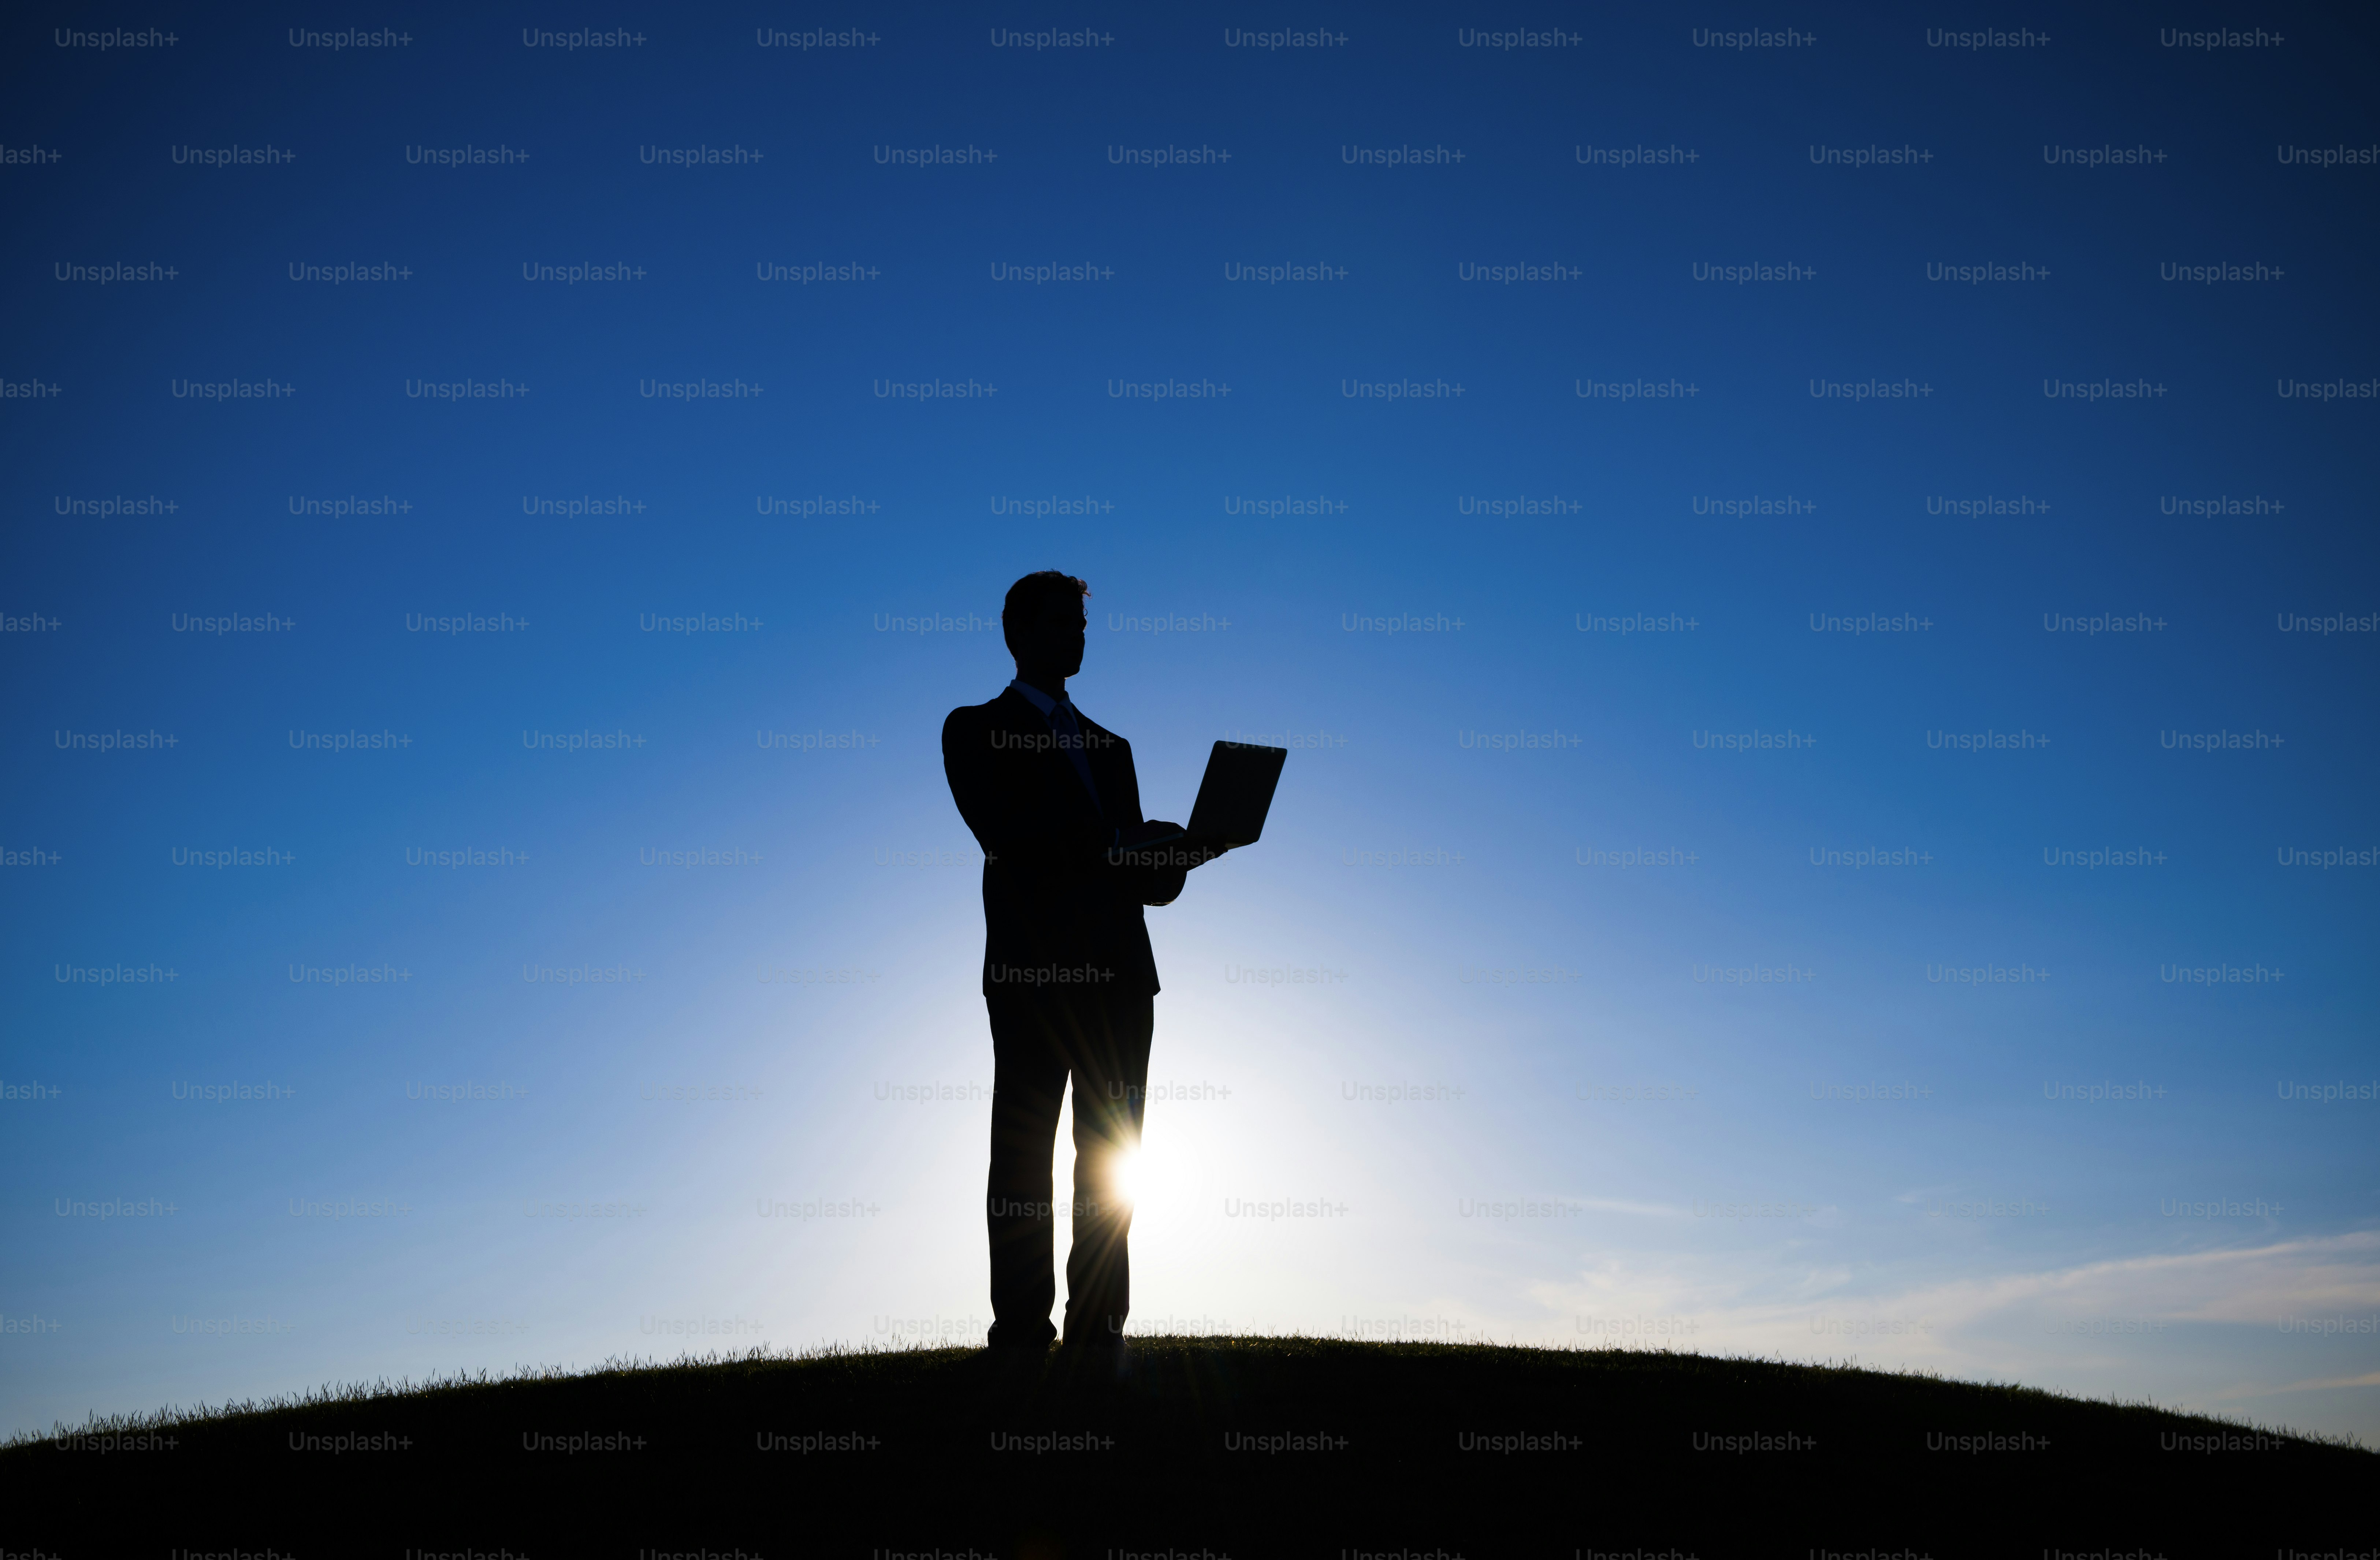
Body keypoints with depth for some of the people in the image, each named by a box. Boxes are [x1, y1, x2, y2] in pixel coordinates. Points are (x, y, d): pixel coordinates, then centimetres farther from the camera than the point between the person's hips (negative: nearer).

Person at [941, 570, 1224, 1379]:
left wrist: (1177, 855, -5)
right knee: (1022, 1158, -3)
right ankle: (1020, 1336, 2)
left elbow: (1140, 877, 16)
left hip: (1118, 972, 5)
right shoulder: (975, 730, 6)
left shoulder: (1110, 746, 22)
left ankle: (1098, 1332, 9)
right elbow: (1008, 837, -11)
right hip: (1032, 970, -5)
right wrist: (1122, 841, -17)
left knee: (1112, 1160, 4)